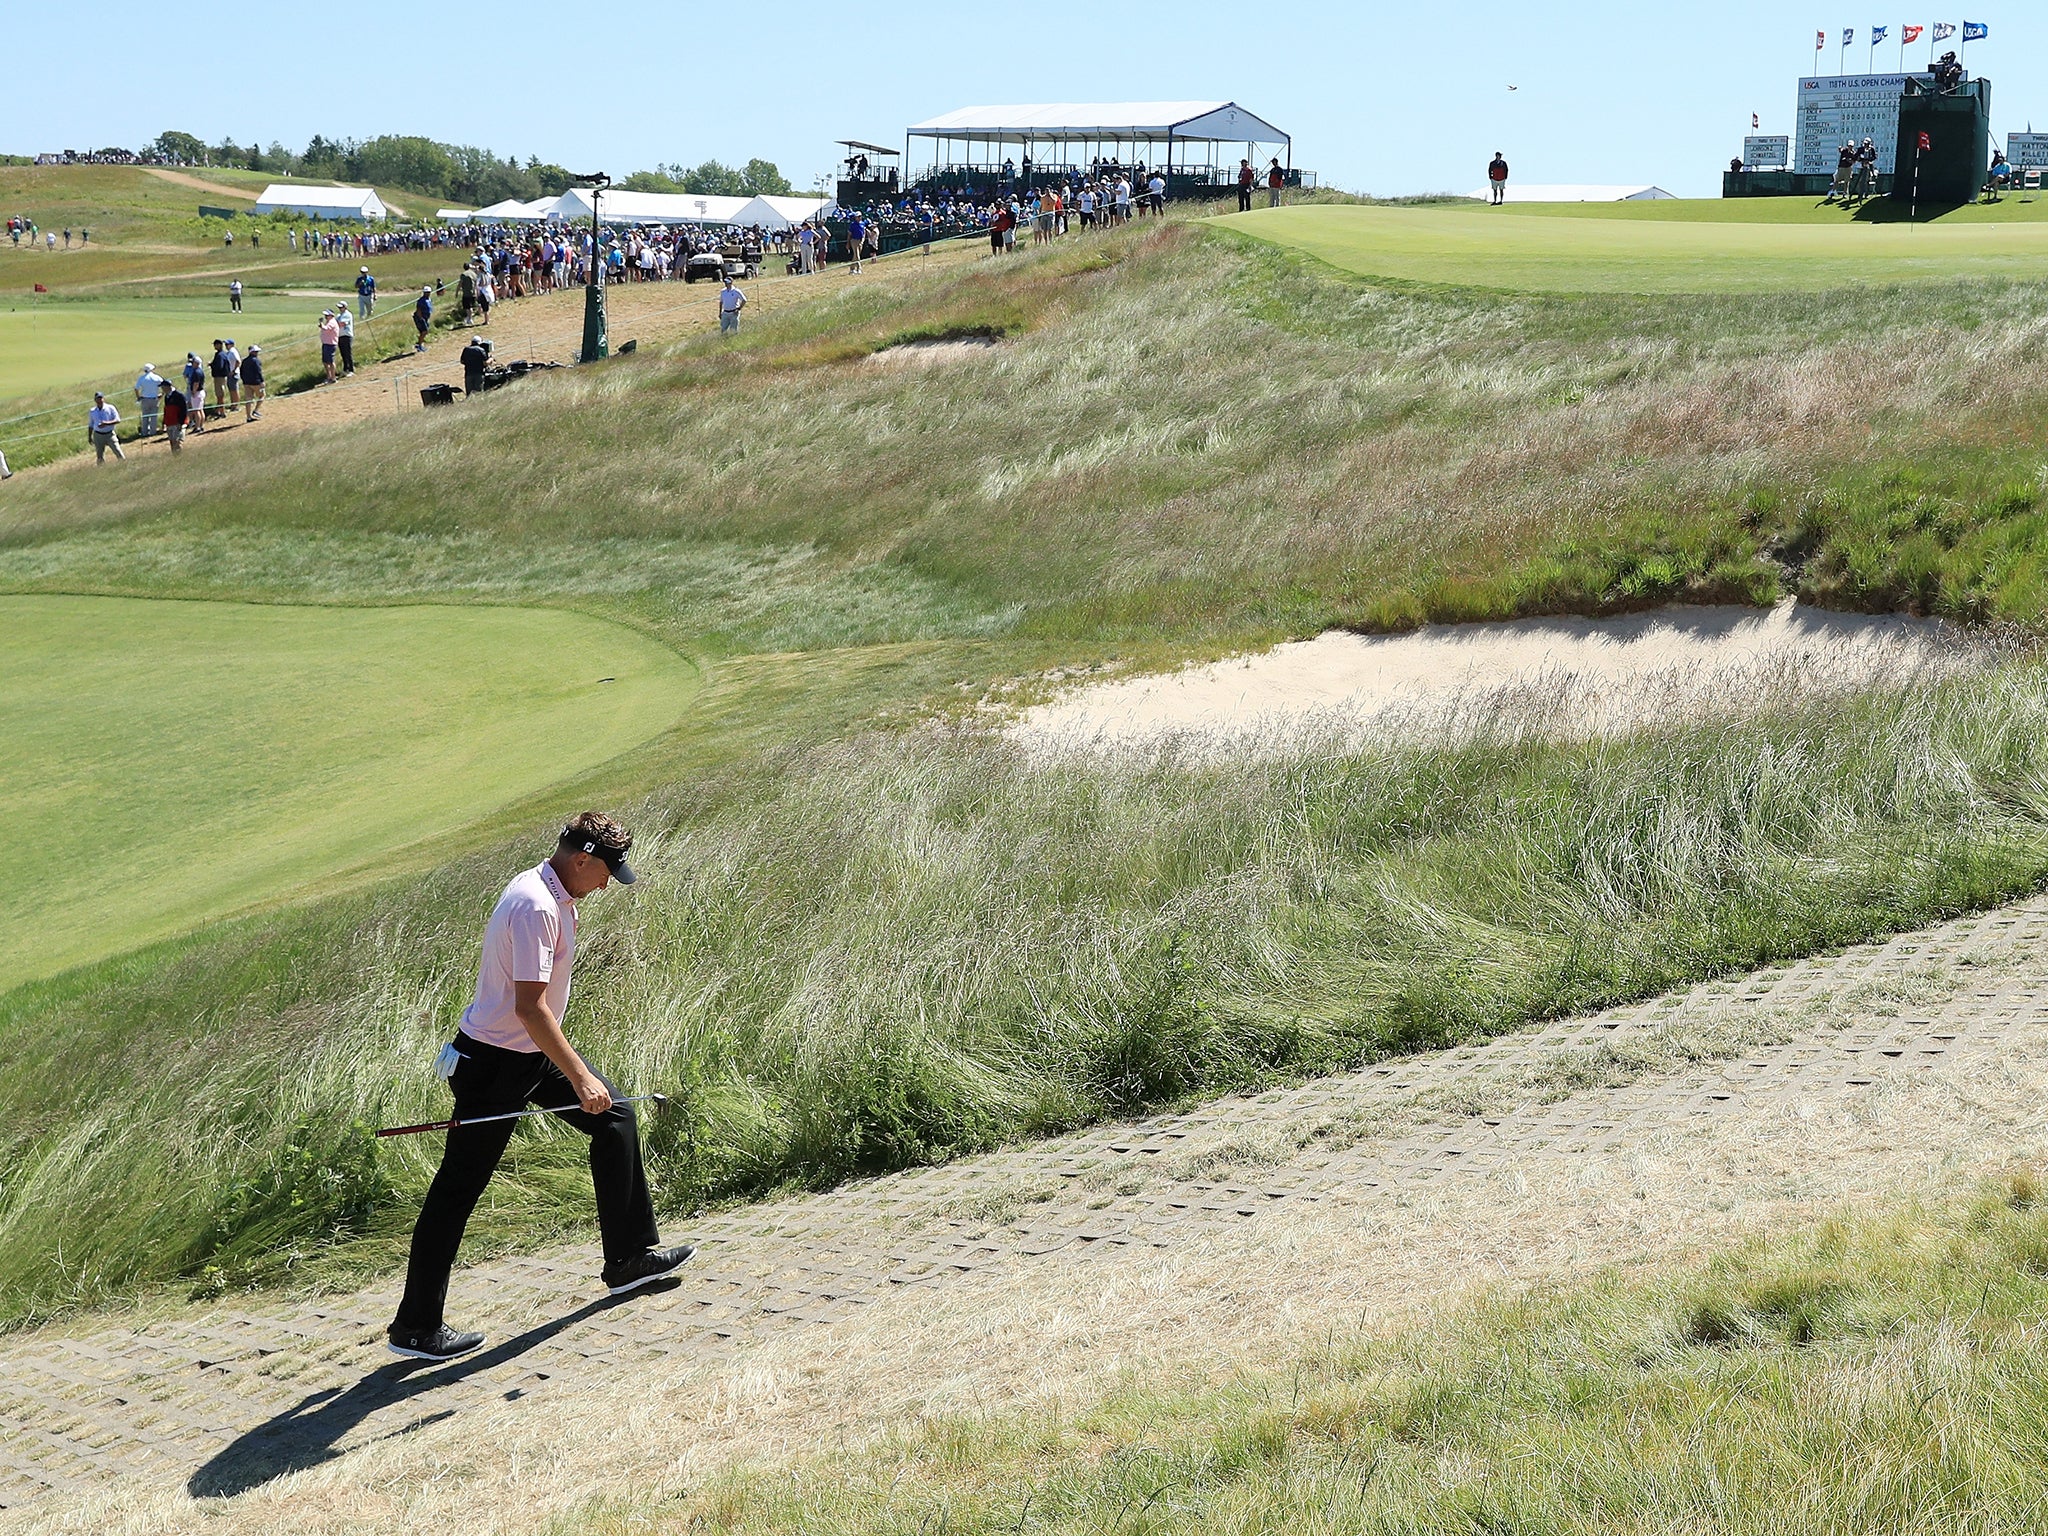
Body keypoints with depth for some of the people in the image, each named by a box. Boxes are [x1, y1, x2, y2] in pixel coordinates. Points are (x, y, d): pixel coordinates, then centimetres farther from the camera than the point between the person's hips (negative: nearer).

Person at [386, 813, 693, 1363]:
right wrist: (581, 1078, -29)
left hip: (534, 1052, 10)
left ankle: (628, 1260, 25)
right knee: (458, 1190, -4)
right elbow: (530, 1008, -30)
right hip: (496, 1063, -10)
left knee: (616, 1119, 15)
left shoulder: (554, 895, 7)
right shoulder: (536, 907, -25)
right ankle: (415, 1326, 3)